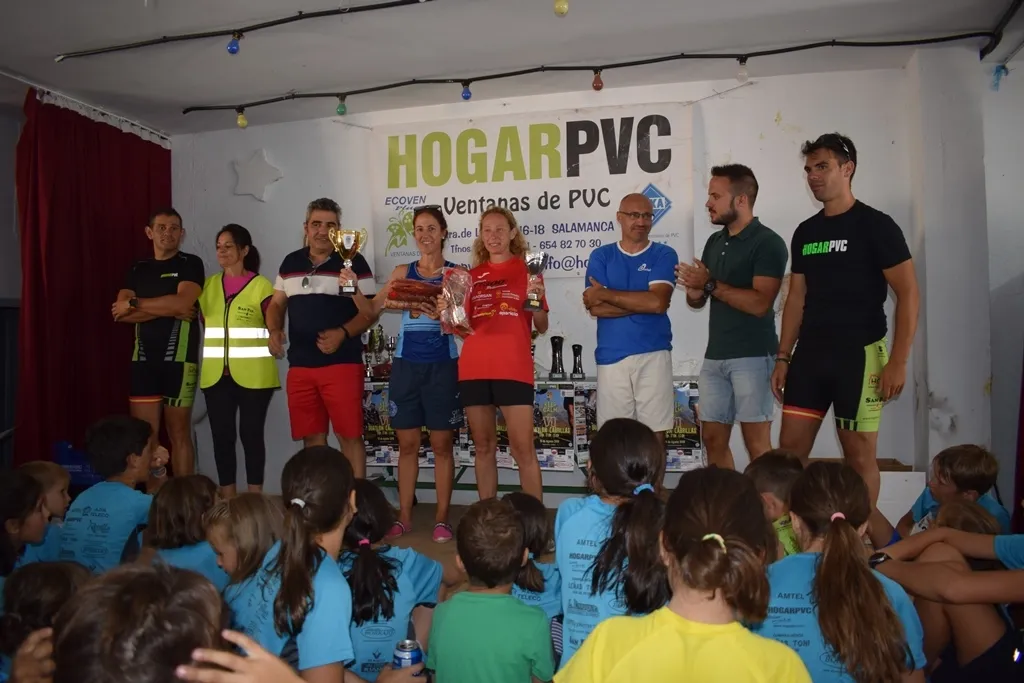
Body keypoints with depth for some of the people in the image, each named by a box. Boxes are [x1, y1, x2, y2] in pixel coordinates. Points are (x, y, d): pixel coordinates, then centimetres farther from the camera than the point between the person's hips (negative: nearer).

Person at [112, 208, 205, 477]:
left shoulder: (190, 264, 2)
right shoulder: (138, 270, 15)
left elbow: (182, 303, -16)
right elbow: (120, 312, 1)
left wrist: (135, 304, -4)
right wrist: (169, 310, -11)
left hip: (179, 358, -4)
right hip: (143, 359, 4)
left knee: (179, 433, 1)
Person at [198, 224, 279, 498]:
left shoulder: (261, 285, -3)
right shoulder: (209, 285, 11)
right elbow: (200, 322, 18)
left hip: (253, 375, -4)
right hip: (216, 374, 4)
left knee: (251, 433, 1)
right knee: (221, 435, 6)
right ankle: (227, 499, 16)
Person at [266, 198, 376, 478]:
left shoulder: (353, 262, -2)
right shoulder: (290, 263, 13)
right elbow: (276, 304, 20)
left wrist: (343, 333, -20)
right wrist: (274, 331, 0)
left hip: (342, 364, -5)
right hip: (300, 365, 5)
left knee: (349, 435, -4)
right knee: (311, 437, 10)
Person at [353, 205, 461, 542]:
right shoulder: (402, 272, 10)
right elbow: (371, 311, 7)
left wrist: (441, 316, -26)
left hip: (441, 365, -3)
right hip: (406, 363, 3)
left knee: (442, 444, 2)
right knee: (407, 443, 7)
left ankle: (441, 518, 11)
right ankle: (404, 517, 17)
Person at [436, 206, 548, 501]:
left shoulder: (526, 270, 6)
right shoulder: (472, 275, 15)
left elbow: (541, 327, 4)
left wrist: (538, 300, -14)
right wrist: (446, 311, -4)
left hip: (513, 368, -3)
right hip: (474, 368, 4)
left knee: (523, 448, -6)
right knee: (484, 447, 9)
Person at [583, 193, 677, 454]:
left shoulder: (664, 254, 4)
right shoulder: (601, 256, 9)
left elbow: (658, 302, -12)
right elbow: (594, 307, -4)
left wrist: (606, 294, -7)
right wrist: (643, 303, -9)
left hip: (653, 354, -1)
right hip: (611, 356, 1)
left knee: (655, 431, 3)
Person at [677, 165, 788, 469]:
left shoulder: (768, 242, -9)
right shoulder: (714, 242, 13)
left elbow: (759, 303, -21)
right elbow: (698, 301, 15)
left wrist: (710, 284, -17)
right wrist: (694, 289, -8)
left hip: (752, 356, -7)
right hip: (715, 356, 7)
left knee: (756, 442, -3)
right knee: (712, 438, 10)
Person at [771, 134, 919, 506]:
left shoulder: (875, 225, -5)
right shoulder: (805, 232, 12)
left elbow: (908, 294, -8)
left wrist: (898, 362, -15)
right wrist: (783, 356, 9)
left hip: (859, 354, -5)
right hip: (810, 354, 5)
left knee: (859, 453, 3)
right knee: (790, 447, 5)